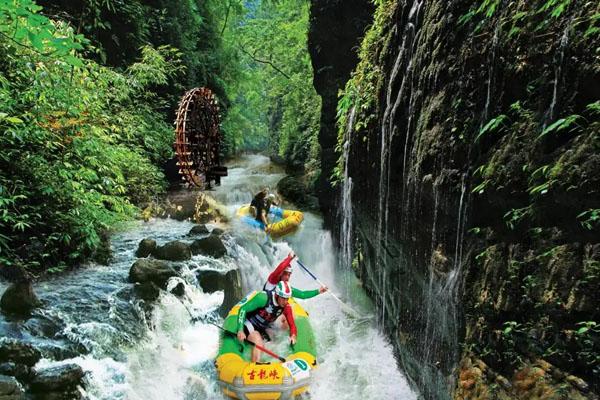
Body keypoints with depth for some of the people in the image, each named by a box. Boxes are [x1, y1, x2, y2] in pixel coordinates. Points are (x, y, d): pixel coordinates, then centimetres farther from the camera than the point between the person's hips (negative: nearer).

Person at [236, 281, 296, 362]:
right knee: (259, 343, -28)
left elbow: (292, 325, -10)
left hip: (263, 329, 7)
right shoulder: (263, 298, -28)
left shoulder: (286, 307, -12)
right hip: (250, 324, -7)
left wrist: (293, 336, -34)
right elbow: (243, 309, -25)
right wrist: (240, 330, -33)